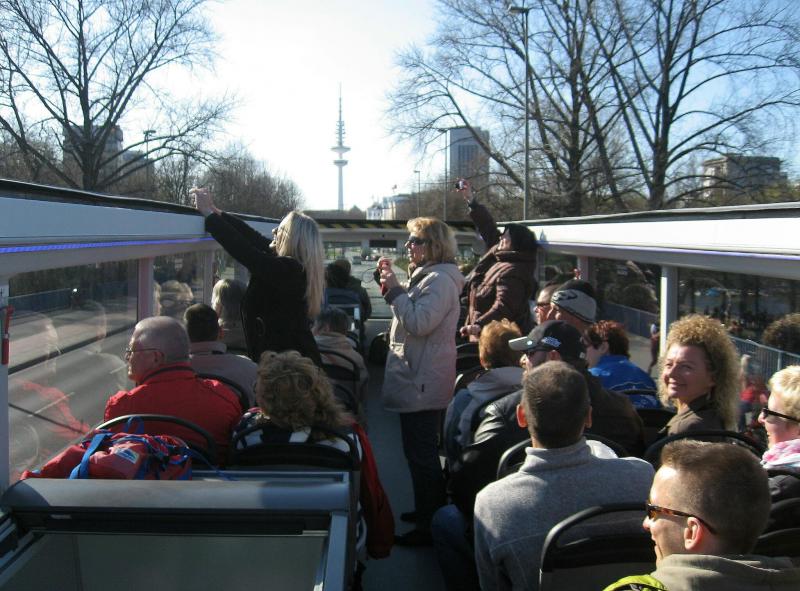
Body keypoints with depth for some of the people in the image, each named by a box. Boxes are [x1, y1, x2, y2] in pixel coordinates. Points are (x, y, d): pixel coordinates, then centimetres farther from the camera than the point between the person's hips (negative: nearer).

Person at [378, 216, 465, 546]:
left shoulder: (439, 281, -16)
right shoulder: (428, 277, 18)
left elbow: (419, 323, -26)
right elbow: (411, 315, 19)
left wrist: (395, 290, -18)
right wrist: (393, 286, 9)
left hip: (423, 384, -11)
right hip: (420, 380, 11)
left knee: (421, 453, -5)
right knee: (423, 451, 20)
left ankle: (429, 526, 4)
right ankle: (429, 510, 33)